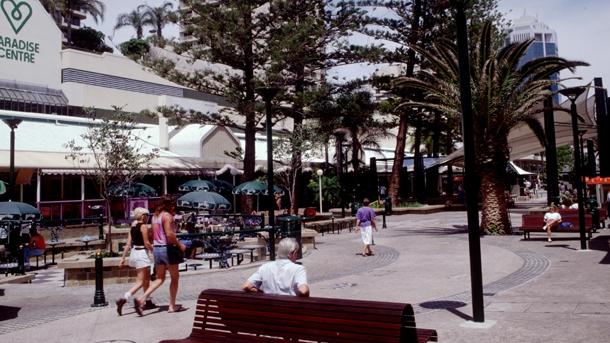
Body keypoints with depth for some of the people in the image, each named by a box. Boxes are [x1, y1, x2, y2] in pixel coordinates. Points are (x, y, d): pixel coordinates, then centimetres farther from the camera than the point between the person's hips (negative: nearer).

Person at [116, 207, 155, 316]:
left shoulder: (133, 226, 12)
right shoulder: (144, 226, -11)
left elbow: (128, 244, 10)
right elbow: (147, 243, -15)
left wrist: (123, 258, 11)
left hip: (134, 253, 9)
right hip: (142, 254, -9)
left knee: (147, 278, 20)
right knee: (140, 282, -7)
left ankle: (148, 302, 27)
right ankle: (123, 299, -21)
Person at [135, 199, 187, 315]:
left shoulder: (155, 216, 14)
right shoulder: (167, 216, -12)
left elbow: (153, 235, 16)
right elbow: (169, 234, -23)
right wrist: (179, 245, -13)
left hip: (156, 248, 8)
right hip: (167, 248, -8)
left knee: (160, 278, 14)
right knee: (175, 278, 7)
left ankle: (141, 299, -2)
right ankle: (172, 306, 12)